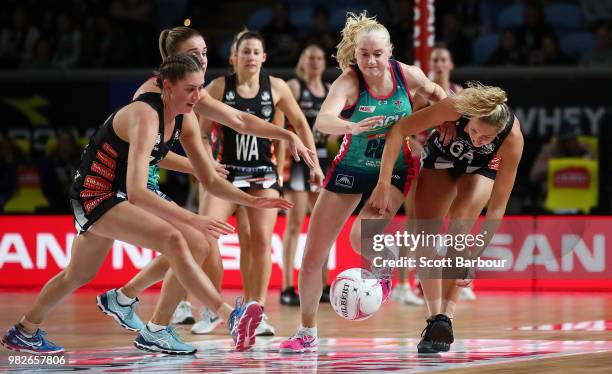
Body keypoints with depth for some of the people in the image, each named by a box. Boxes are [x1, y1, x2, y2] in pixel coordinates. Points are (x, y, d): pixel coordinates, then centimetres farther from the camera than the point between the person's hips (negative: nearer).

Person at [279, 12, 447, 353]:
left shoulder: (408, 75, -16)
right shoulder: (349, 81, -23)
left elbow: (434, 93, 10)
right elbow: (323, 121, -43)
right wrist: (352, 127, -62)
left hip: (395, 170, 0)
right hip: (351, 169, 0)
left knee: (362, 235, -27)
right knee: (313, 257, 0)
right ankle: (307, 332, 18)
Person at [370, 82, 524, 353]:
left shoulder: (513, 139, -36)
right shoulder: (456, 107, -39)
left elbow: (497, 207, -30)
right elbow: (398, 131, -30)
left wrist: (475, 256, -35)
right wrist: (384, 184, -36)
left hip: (481, 167, -1)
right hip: (441, 158, 1)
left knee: (460, 224, -26)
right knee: (424, 235, -12)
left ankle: (446, 317, -27)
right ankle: (435, 316, -2)